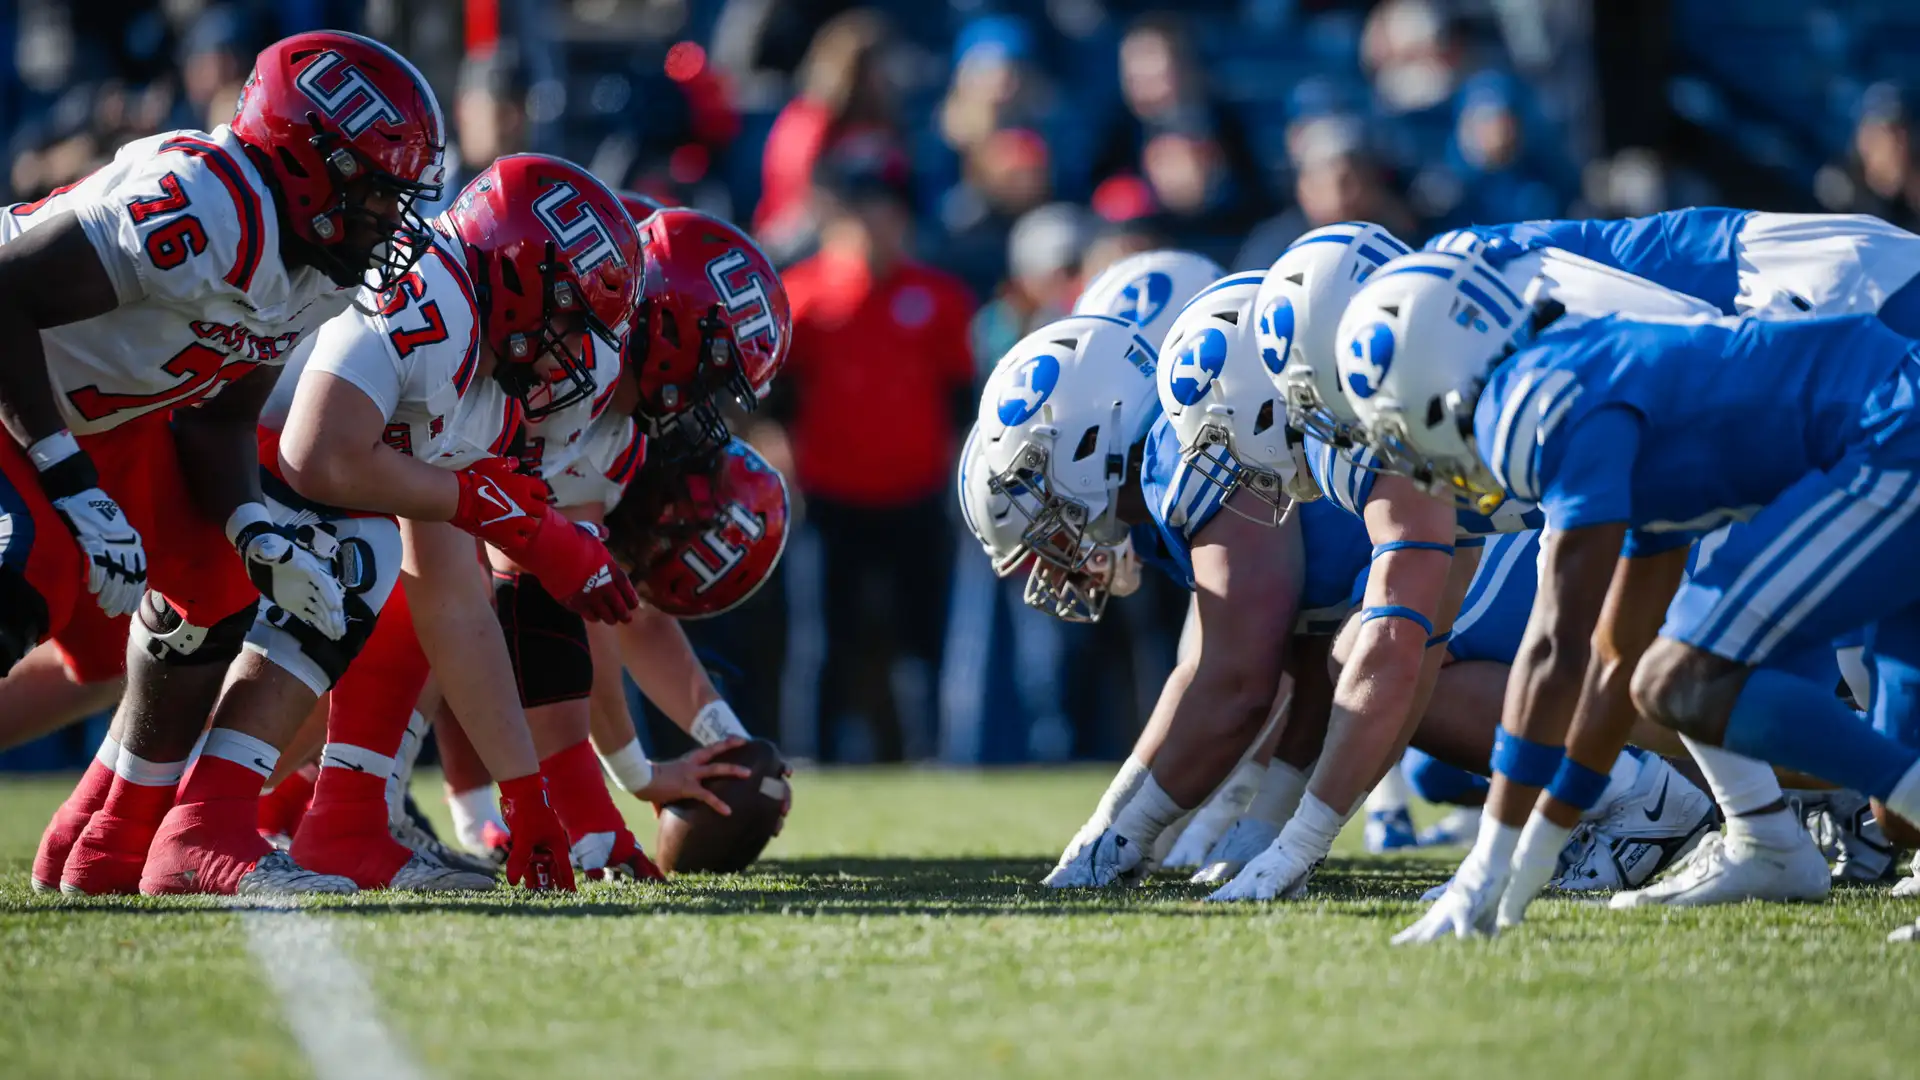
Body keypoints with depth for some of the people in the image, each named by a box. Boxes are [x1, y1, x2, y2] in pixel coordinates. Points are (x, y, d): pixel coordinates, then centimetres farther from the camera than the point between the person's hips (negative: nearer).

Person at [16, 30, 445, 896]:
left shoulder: (320, 269, -3)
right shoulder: (205, 212, -33)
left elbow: (219, 416, 6)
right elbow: (7, 292, -34)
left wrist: (258, 538, -12)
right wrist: (73, 491, -32)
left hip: (101, 411, 10)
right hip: (16, 398, -10)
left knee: (213, 585, 6)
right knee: (36, 579, -29)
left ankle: (107, 850, 16)